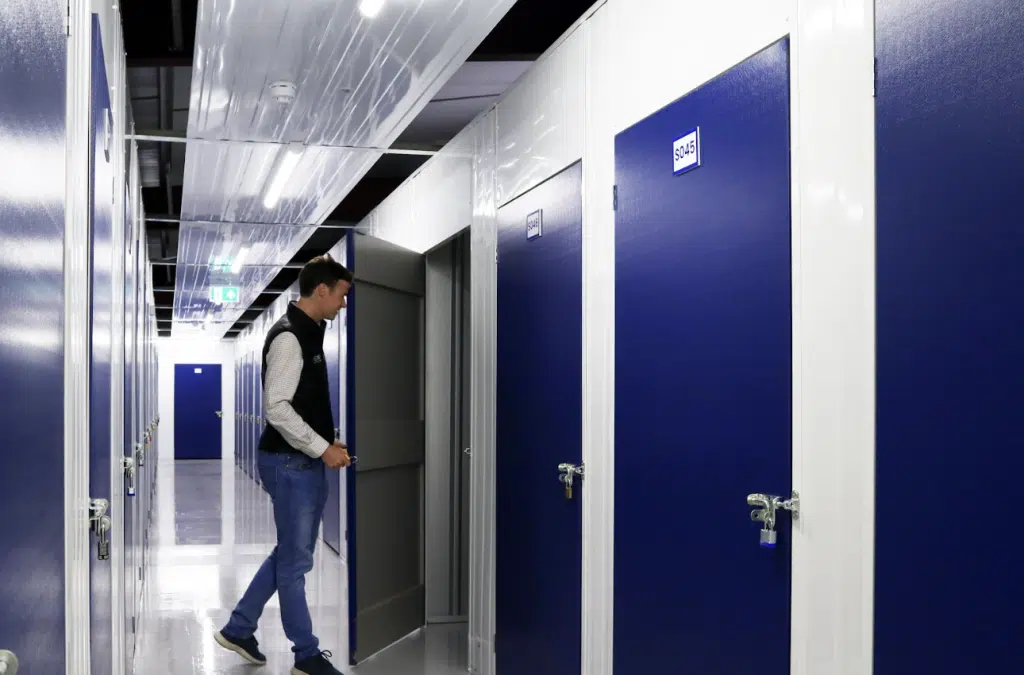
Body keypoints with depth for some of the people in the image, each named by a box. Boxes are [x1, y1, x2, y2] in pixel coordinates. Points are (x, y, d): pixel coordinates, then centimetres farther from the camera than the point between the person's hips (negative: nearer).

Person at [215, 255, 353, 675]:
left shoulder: (309, 334, 13)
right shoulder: (289, 337, -17)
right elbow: (278, 408, -23)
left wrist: (327, 442, 10)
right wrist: (323, 448, -20)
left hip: (305, 462, 10)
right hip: (292, 463, -10)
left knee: (289, 554, 19)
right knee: (295, 561, 2)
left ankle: (238, 629, 31)